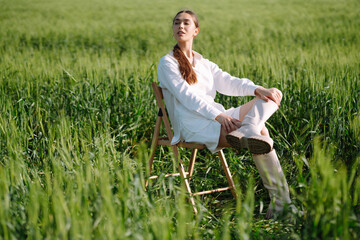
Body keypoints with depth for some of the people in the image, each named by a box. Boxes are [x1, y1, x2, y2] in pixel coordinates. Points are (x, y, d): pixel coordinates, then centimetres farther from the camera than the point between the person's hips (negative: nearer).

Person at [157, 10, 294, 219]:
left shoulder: (204, 64, 25)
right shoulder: (167, 63, 5)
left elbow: (228, 82, 10)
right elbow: (186, 95, -10)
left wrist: (257, 89, -12)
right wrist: (218, 115, -23)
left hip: (217, 118, 7)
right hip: (193, 125, -7)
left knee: (273, 96, -13)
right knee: (260, 132, -27)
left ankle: (245, 132, -38)